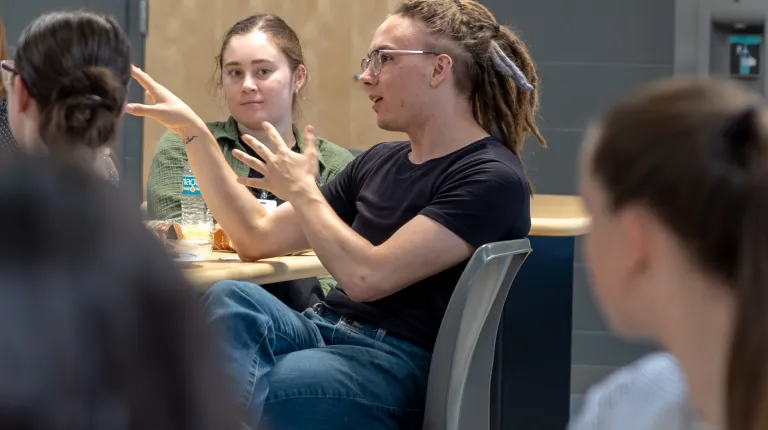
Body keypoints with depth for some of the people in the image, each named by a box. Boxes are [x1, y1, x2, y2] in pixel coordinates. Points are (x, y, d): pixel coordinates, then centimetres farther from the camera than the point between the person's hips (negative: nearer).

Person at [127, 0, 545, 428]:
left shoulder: (493, 179, -10)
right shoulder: (380, 162, 15)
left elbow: (366, 276, -20)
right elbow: (258, 238, 17)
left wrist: (301, 189, -5)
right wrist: (193, 130, 13)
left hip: (401, 364, -7)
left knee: (287, 381, -39)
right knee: (230, 299, -25)